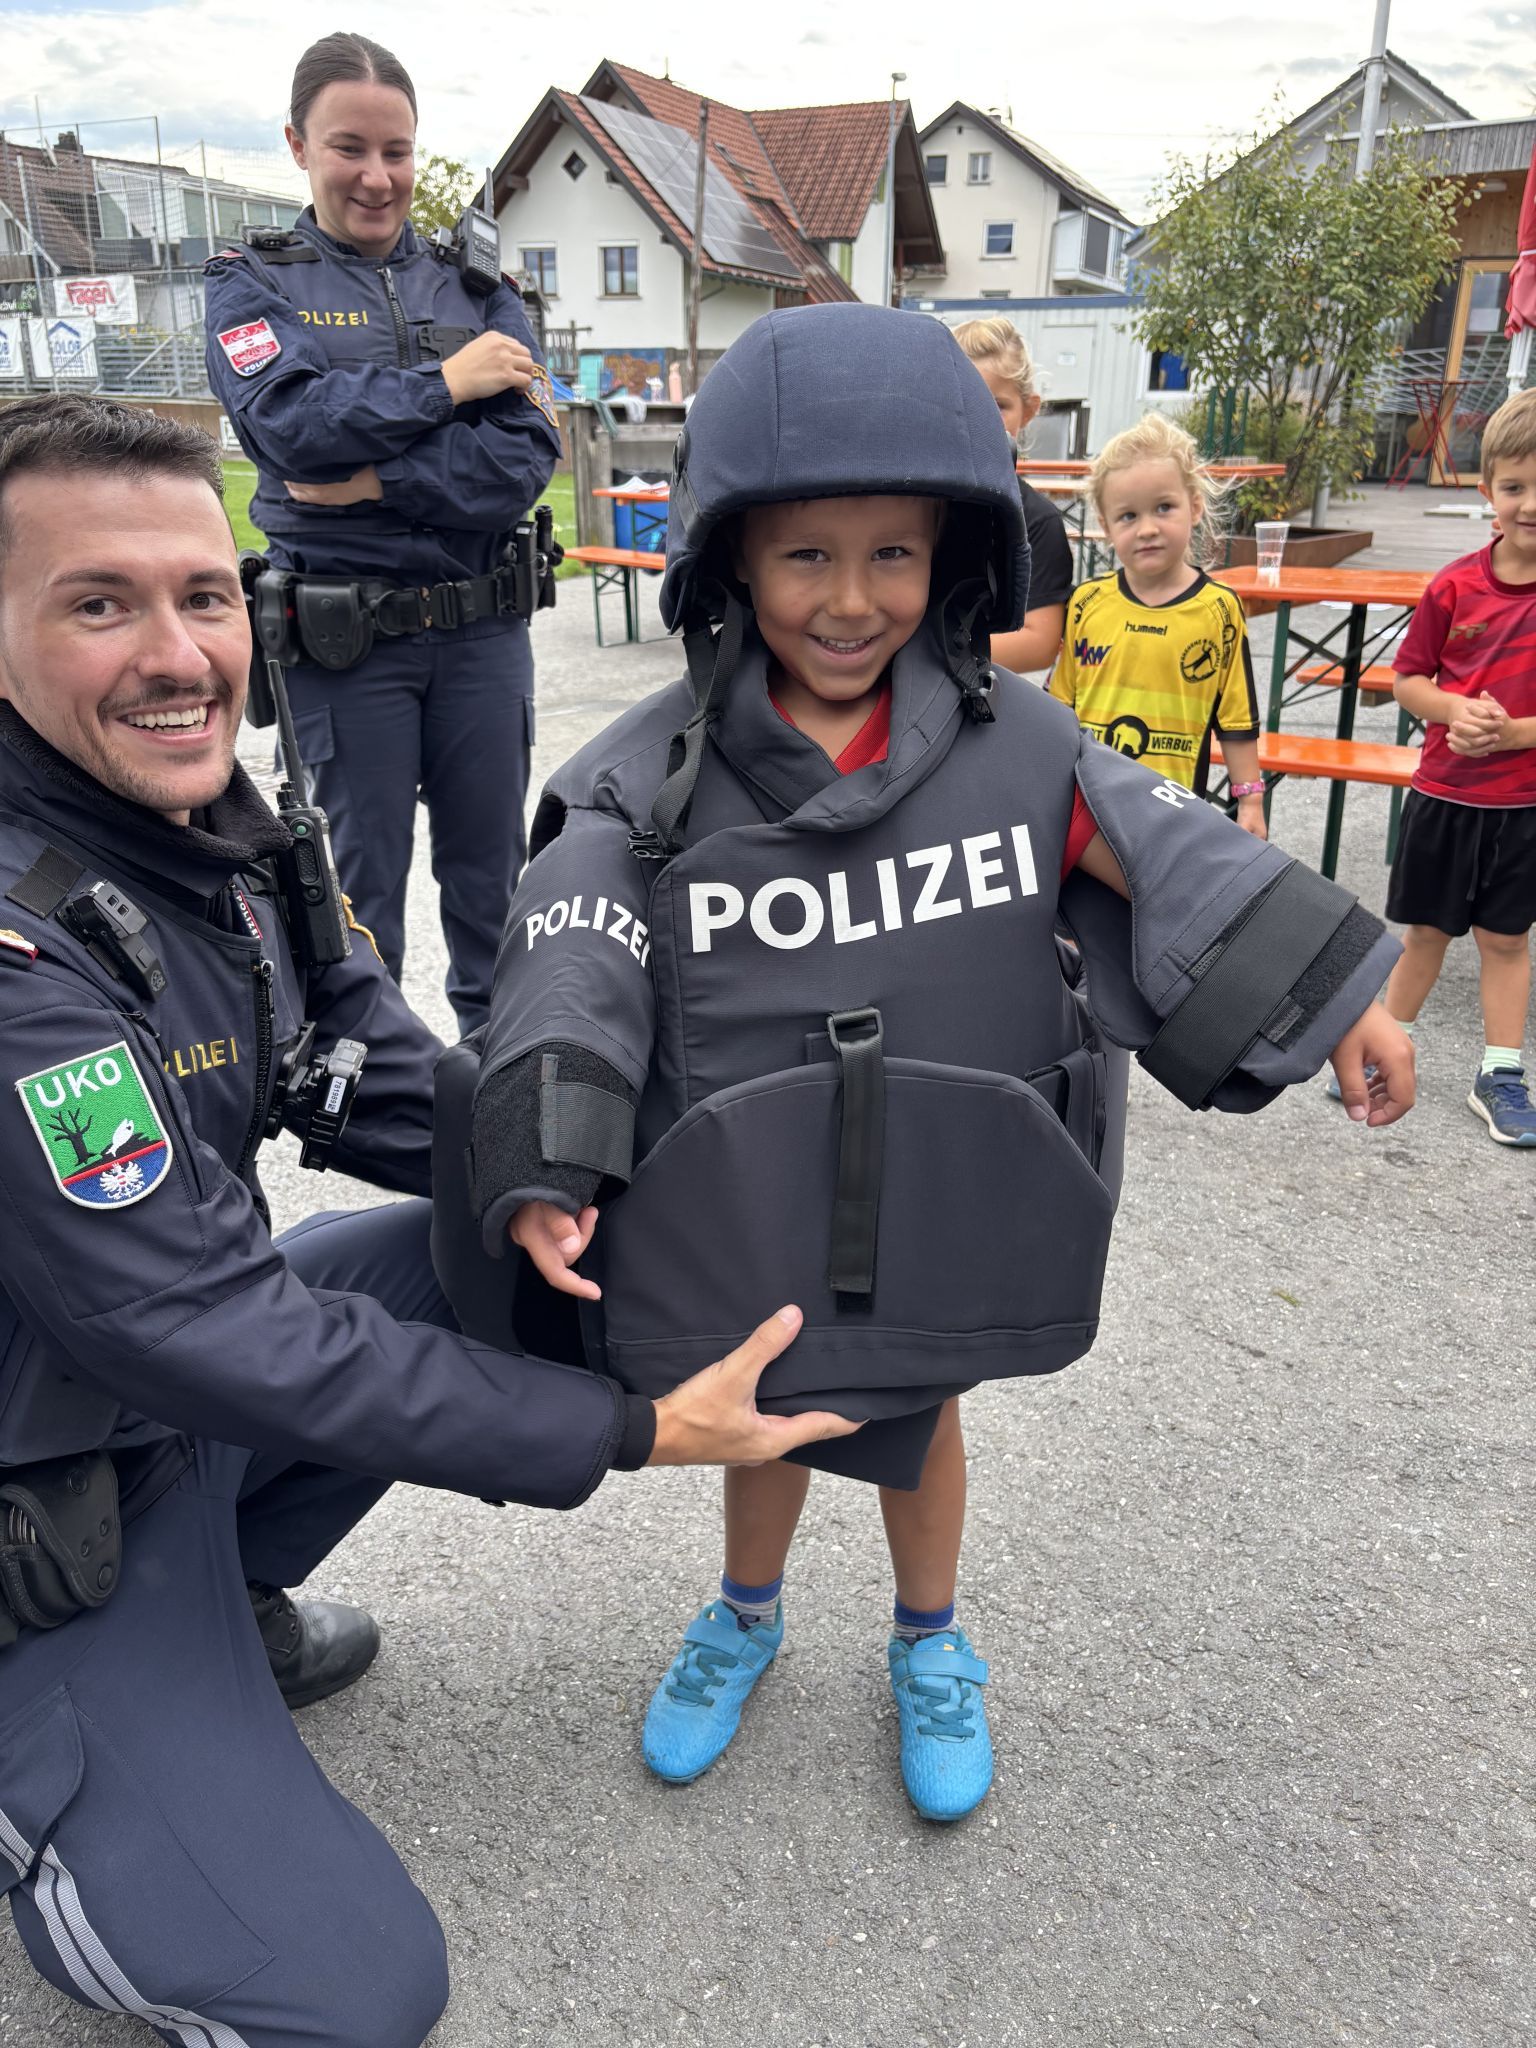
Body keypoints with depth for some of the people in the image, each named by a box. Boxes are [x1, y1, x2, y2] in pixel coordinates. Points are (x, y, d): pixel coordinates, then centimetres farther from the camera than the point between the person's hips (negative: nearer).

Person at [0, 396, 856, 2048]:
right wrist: (629, 1434, -25)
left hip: (179, 1372, 8)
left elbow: (377, 1081, 2)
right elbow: (208, 1333, -30)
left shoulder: (208, 825, -3)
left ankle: (231, 1600, 17)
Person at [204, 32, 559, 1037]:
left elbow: (527, 453, -6)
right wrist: (447, 382, -11)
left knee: (492, 862, 11)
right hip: (341, 636, -2)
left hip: (481, 626, 3)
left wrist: (378, 478, -15)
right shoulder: (253, 284, 5)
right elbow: (292, 420, -15)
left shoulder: (477, 292, 9)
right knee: (359, 883, 6)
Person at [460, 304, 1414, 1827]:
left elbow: (1177, 859, -7)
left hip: (939, 1200, 1)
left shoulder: (1009, 741, -8)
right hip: (743, 1208, -1)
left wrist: (1341, 998, -10)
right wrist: (543, 1178, -27)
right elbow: (570, 982, -18)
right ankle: (746, 1614, 53)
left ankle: (930, 1643, 51)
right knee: (762, 1406, 21)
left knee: (916, 1406, 23)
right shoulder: (655, 776, -13)